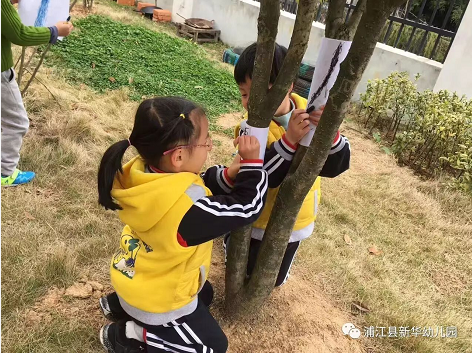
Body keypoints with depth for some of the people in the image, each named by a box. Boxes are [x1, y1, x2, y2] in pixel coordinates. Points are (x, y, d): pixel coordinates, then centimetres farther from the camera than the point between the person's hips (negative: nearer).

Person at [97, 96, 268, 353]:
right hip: (157, 298, -7)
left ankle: (119, 304, 25)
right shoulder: (189, 206, -40)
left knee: (203, 294, 31)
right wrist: (251, 162, -17)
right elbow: (248, 206, -26)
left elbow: (199, 186, -5)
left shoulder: (145, 171, -17)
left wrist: (228, 175, -21)